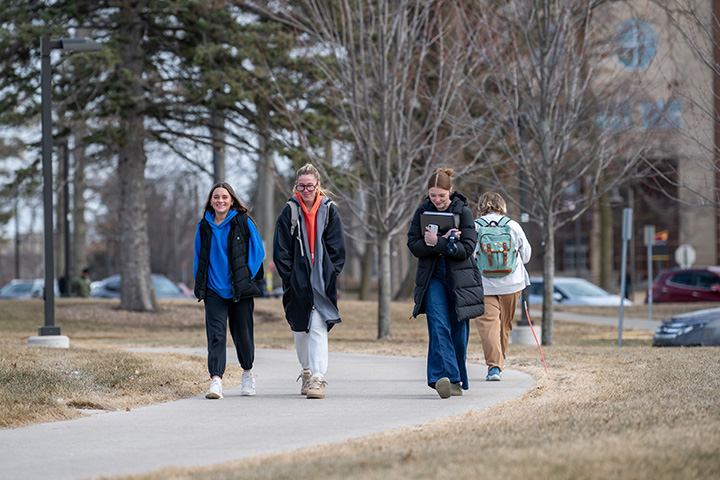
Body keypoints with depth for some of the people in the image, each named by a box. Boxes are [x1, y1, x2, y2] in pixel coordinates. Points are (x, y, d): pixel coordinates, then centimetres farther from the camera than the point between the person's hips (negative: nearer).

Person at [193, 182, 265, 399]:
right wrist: (199, 283, 7)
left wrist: (247, 276, -9)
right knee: (216, 334, -12)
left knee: (242, 334, 7)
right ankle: (216, 381, -20)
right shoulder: (204, 226, 7)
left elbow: (258, 251, 0)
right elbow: (199, 257, 17)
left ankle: (247, 373, 33)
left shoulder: (244, 222, -2)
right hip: (214, 290, 2)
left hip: (240, 290, -1)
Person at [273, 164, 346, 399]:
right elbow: (281, 249, 2)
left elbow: (337, 248, 3)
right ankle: (307, 371, 32)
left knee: (318, 328, -12)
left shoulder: (329, 210, 2)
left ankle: (317, 380, -16)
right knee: (300, 329, 12)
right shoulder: (290, 211, 2)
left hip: (322, 280, -2)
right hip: (298, 280, 2)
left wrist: (329, 275, -5)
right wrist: (289, 277, -5)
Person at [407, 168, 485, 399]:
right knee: (438, 326, -16)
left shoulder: (463, 212, -3)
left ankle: (457, 380, 18)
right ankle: (444, 377, -26)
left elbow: (467, 248, -11)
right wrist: (446, 243, -15)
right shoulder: (422, 212, 3)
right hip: (432, 277, 1)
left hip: (459, 277, -1)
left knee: (458, 331, 4)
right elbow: (414, 245, -3)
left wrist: (437, 243, -21)